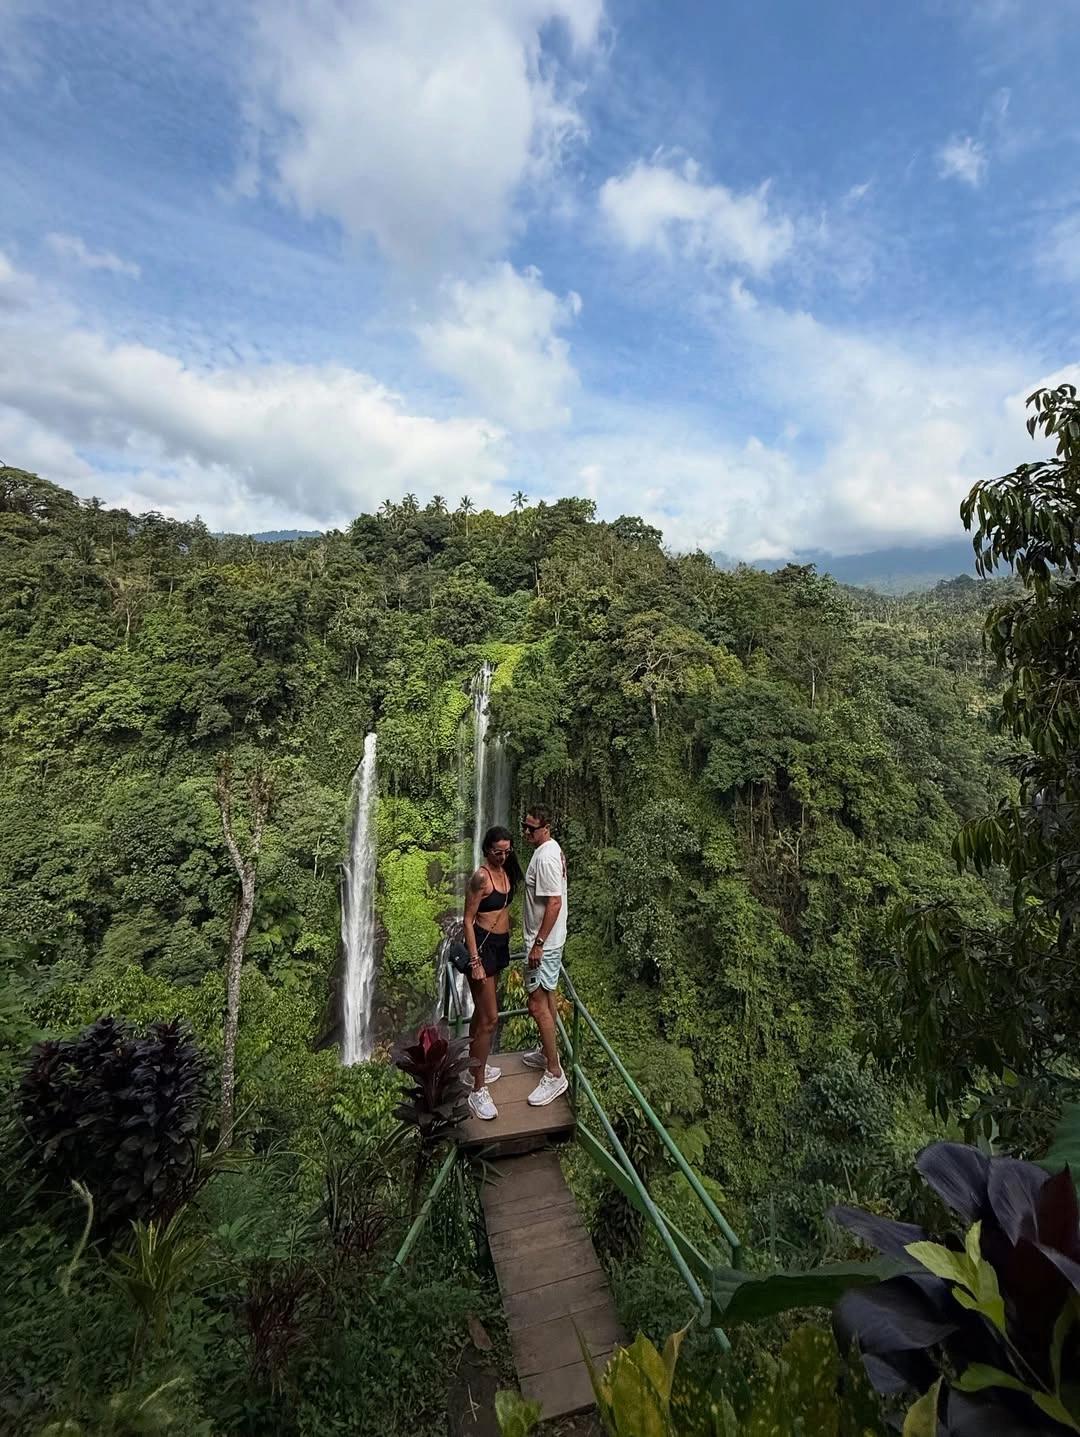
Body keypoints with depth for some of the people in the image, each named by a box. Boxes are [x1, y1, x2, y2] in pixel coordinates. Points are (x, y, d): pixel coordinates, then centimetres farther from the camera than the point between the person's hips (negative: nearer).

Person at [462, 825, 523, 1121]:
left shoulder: (506, 871, 5)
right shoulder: (481, 877, -20)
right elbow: (468, 920, -18)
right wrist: (475, 961, -21)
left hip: (500, 943, 8)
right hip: (482, 945, -8)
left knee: (482, 1010, 21)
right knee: (490, 1018, -6)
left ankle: (474, 1064, 38)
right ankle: (478, 1090, 5)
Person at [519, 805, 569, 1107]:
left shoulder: (545, 858, -25)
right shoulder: (550, 850, 7)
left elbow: (554, 903, -27)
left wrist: (538, 943, -24)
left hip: (544, 943, -10)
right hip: (549, 940, 10)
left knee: (538, 1005, -4)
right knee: (547, 997, 21)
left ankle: (554, 1075, 6)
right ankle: (547, 1052, 37)